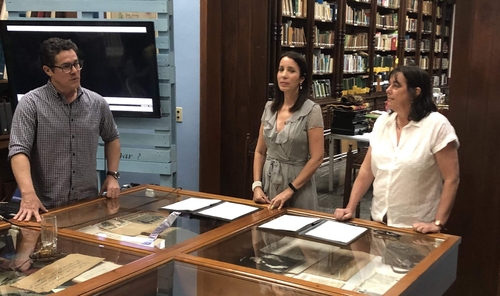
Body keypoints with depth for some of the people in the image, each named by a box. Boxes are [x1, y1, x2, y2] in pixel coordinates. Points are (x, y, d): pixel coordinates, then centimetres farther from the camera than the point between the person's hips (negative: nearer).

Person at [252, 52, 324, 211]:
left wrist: (290, 190, -16)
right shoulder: (269, 108, 3)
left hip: (297, 183, -4)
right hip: (269, 180, 5)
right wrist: (257, 185, -4)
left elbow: (316, 158, -14)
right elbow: (260, 151, 8)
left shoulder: (311, 110, -11)